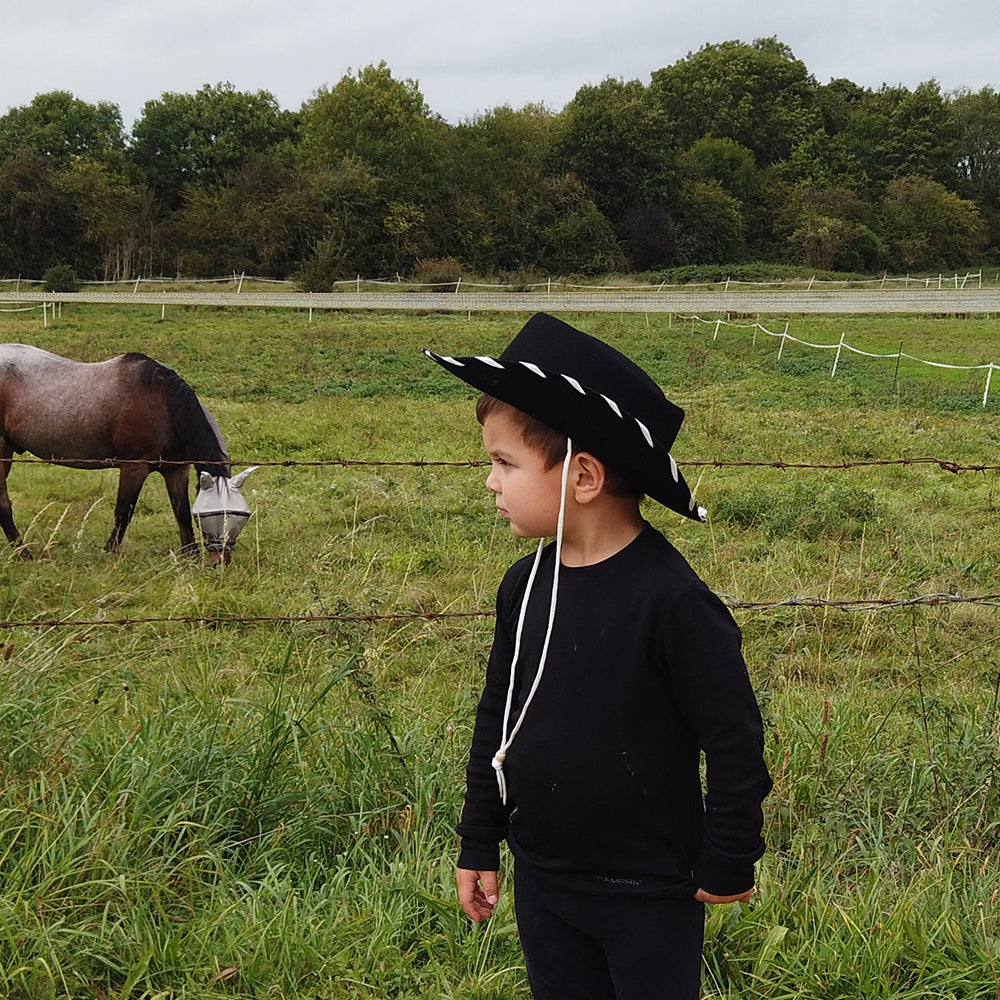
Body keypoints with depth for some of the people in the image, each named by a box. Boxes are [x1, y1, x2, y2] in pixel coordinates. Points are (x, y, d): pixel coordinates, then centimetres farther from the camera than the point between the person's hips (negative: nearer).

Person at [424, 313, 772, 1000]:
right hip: (543, 880, 6)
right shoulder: (524, 584, -2)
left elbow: (735, 740, -16)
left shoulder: (670, 598, -23)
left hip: (650, 895, -6)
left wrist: (729, 865, -8)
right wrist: (479, 845, 14)